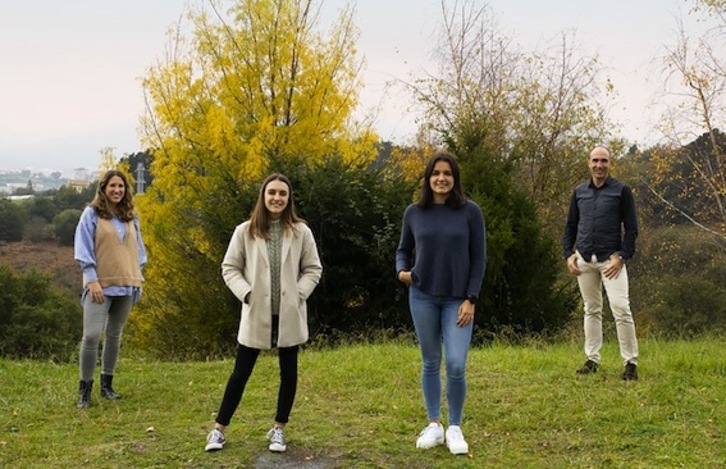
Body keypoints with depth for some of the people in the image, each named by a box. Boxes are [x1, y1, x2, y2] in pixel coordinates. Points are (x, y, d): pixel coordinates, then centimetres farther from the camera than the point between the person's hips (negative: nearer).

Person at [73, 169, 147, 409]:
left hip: (126, 285, 5)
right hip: (100, 285, -5)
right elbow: (83, 249, -6)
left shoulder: (130, 217, 11)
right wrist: (92, 280, -14)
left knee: (114, 336, 11)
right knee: (92, 335, -12)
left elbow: (138, 249, 17)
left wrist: (138, 278, 10)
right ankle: (85, 389, -2)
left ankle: (107, 384, 21)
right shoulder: (92, 214, -2)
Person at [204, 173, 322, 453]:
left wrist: (298, 293, -8)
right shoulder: (245, 231, -3)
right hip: (256, 314, -1)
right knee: (241, 372, 5)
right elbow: (229, 268, 2)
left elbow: (313, 269, 5)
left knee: (288, 372, 9)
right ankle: (219, 429, 16)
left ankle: (278, 429, 23)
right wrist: (246, 294, -10)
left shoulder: (301, 232, -1)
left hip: (289, 314, 1)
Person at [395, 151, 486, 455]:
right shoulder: (414, 213, 1)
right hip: (422, 297, 2)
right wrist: (402, 271, -9)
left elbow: (479, 258, -3)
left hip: (457, 300, -2)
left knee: (456, 365, -8)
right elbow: (403, 250, 12)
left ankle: (455, 428, 10)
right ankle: (434, 425, 22)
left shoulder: (470, 211, -5)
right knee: (430, 363, 9)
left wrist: (471, 299, -8)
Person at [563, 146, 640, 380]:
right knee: (591, 310, 9)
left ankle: (631, 362, -5)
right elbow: (570, 225, 18)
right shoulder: (579, 191, 12)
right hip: (584, 259, 4)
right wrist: (568, 254, 6)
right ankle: (592, 359, 16)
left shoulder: (621, 191, 0)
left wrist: (621, 256, -12)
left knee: (621, 308, -11)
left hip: (611, 259, -4)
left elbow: (631, 228, -1)